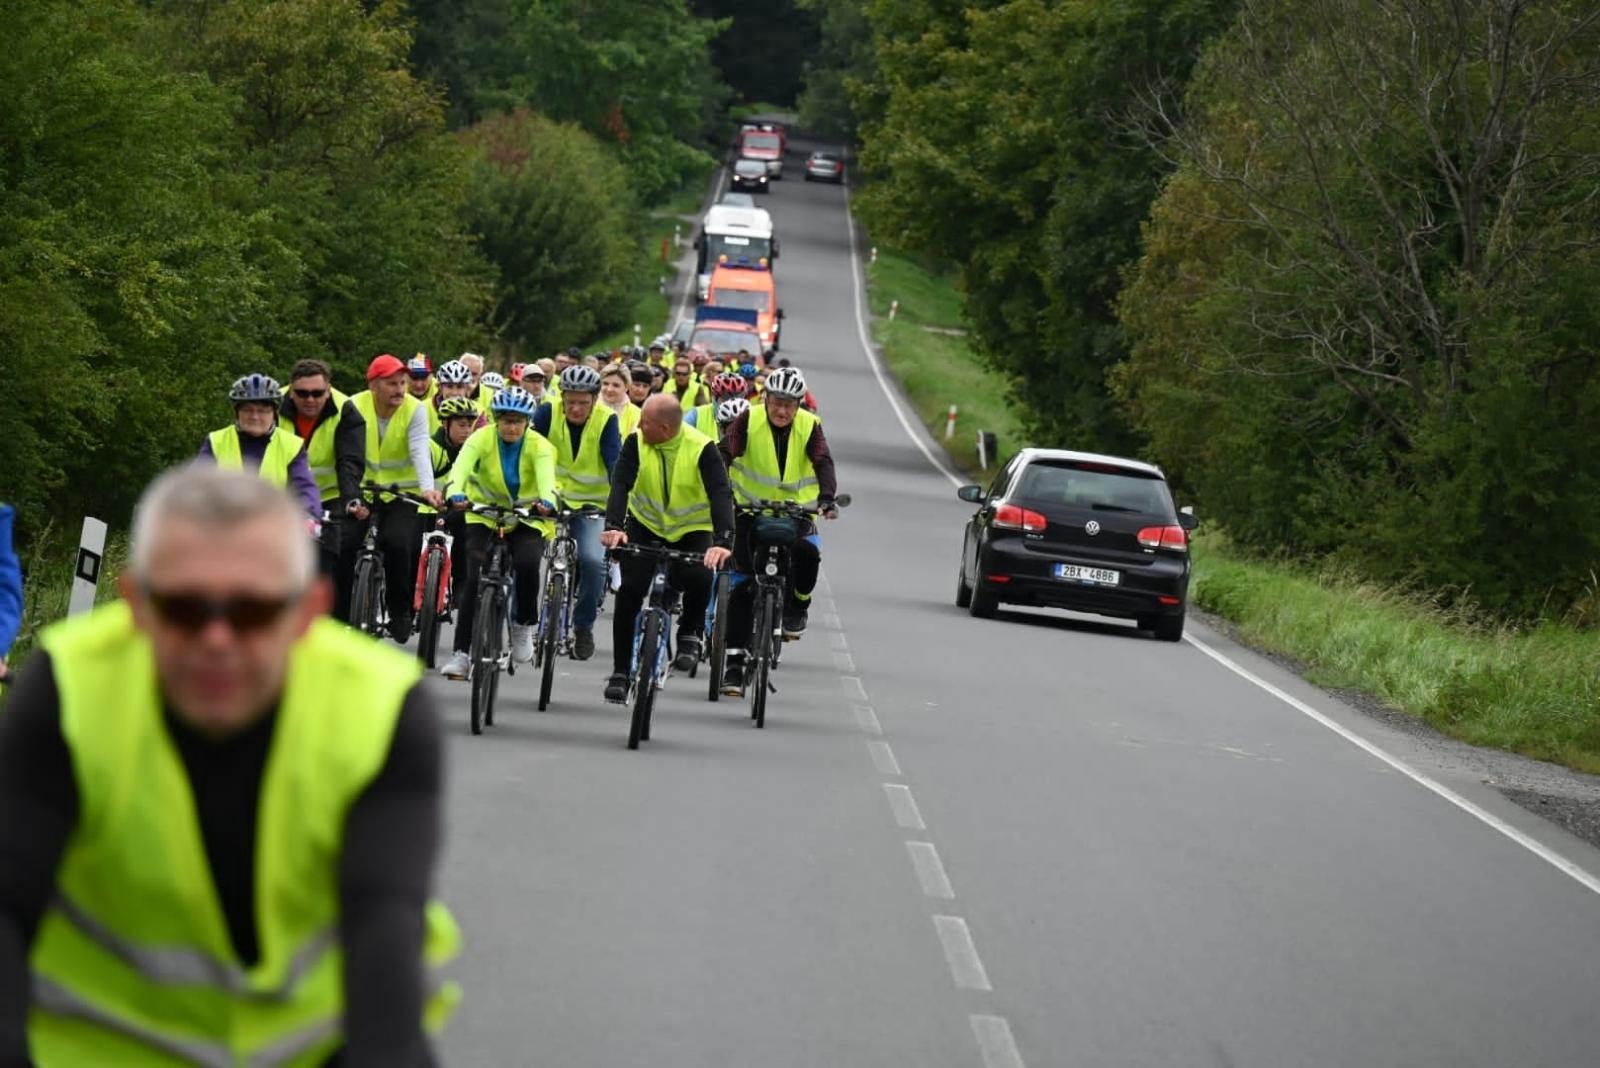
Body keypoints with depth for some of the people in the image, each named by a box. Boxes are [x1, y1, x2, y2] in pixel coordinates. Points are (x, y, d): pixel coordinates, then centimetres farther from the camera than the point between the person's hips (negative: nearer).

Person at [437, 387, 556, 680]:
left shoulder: (539, 447, -12)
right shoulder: (482, 438, -14)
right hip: (484, 515, 0)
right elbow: (461, 466, -31)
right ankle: (462, 652, -10)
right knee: (474, 578, -16)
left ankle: (523, 625, -1)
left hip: (527, 518, 0)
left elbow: (547, 477, -31)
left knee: (527, 565, -27)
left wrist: (547, 501, -54)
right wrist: (455, 493, -53)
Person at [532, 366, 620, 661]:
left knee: (592, 560, -22)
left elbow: (615, 465, -19)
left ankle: (584, 626, -1)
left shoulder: (606, 421, -12)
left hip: (592, 505, -1)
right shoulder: (548, 413, -10)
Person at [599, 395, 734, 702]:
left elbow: (720, 493, -31)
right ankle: (620, 672, -1)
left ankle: (690, 634, 2)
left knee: (699, 578, -29)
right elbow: (620, 483, -25)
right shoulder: (636, 442, -16)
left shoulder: (701, 449, -22)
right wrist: (613, 526, -44)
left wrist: (722, 542, -47)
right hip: (645, 525, 2)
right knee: (630, 590, -12)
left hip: (692, 530, -2)